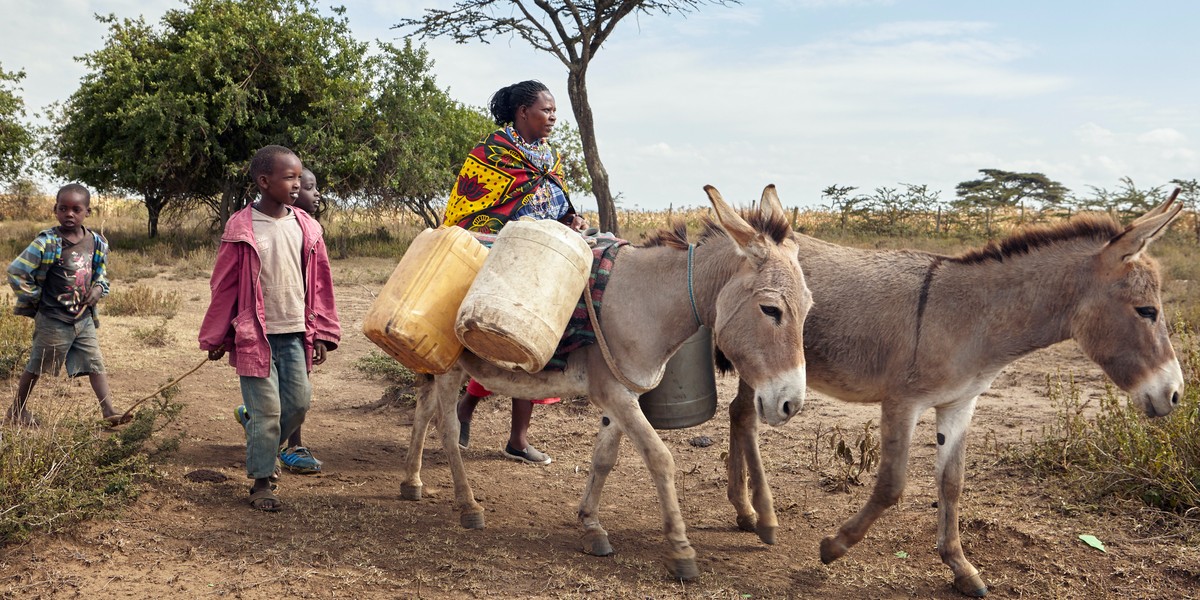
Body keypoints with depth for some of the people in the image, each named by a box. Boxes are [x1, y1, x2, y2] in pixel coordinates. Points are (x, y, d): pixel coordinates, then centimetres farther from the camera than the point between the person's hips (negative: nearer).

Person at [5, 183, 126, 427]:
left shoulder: (97, 242, 0)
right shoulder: (47, 243, -18)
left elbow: (101, 273, 17)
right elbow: (16, 272, -16)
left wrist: (98, 289, -4)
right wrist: (35, 299, -9)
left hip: (84, 318, 5)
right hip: (53, 321, -5)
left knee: (96, 364, 1)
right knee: (37, 367, 10)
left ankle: (109, 411, 2)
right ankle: (17, 410, 28)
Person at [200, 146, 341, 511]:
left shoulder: (306, 228, 4)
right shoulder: (241, 228, -8)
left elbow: (319, 284, 9)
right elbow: (224, 286, -2)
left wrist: (321, 333, 8)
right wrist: (216, 338, 1)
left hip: (295, 335, 4)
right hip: (255, 336, -4)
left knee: (299, 403, 9)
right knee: (266, 410, -1)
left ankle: (264, 451, 35)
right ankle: (261, 481, 14)